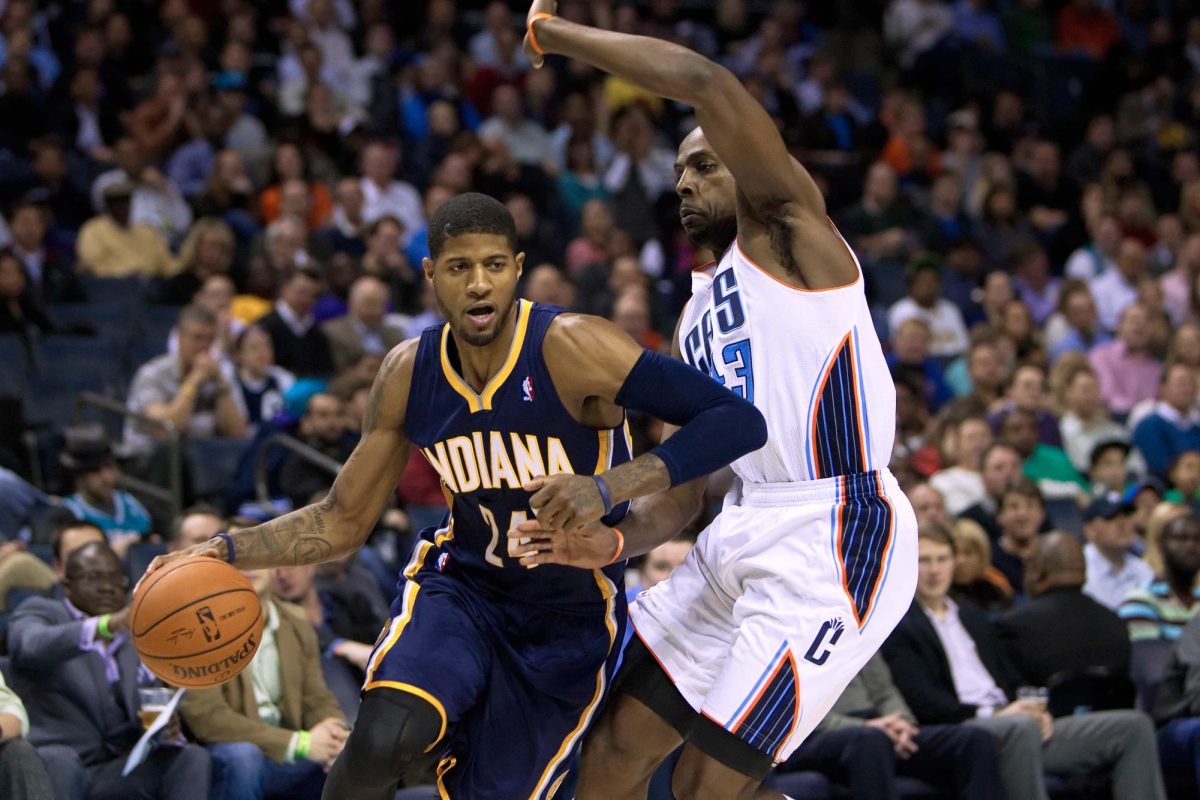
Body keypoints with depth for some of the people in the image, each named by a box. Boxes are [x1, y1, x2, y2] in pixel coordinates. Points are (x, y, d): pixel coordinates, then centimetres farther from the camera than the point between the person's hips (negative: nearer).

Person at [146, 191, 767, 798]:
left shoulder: (570, 348, -22)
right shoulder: (409, 373, -7)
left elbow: (738, 421, -30)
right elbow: (343, 522, 5)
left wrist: (609, 489, -41)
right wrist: (224, 553, -10)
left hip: (570, 615, -2)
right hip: (459, 584, 2)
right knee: (383, 738, -26)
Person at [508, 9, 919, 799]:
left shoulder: (789, 228, -1)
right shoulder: (697, 318, 22)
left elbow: (710, 86, -18)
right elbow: (678, 500, 20)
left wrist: (556, 33, -9)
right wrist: (607, 537, -2)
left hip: (836, 535, -9)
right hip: (746, 533, 9)